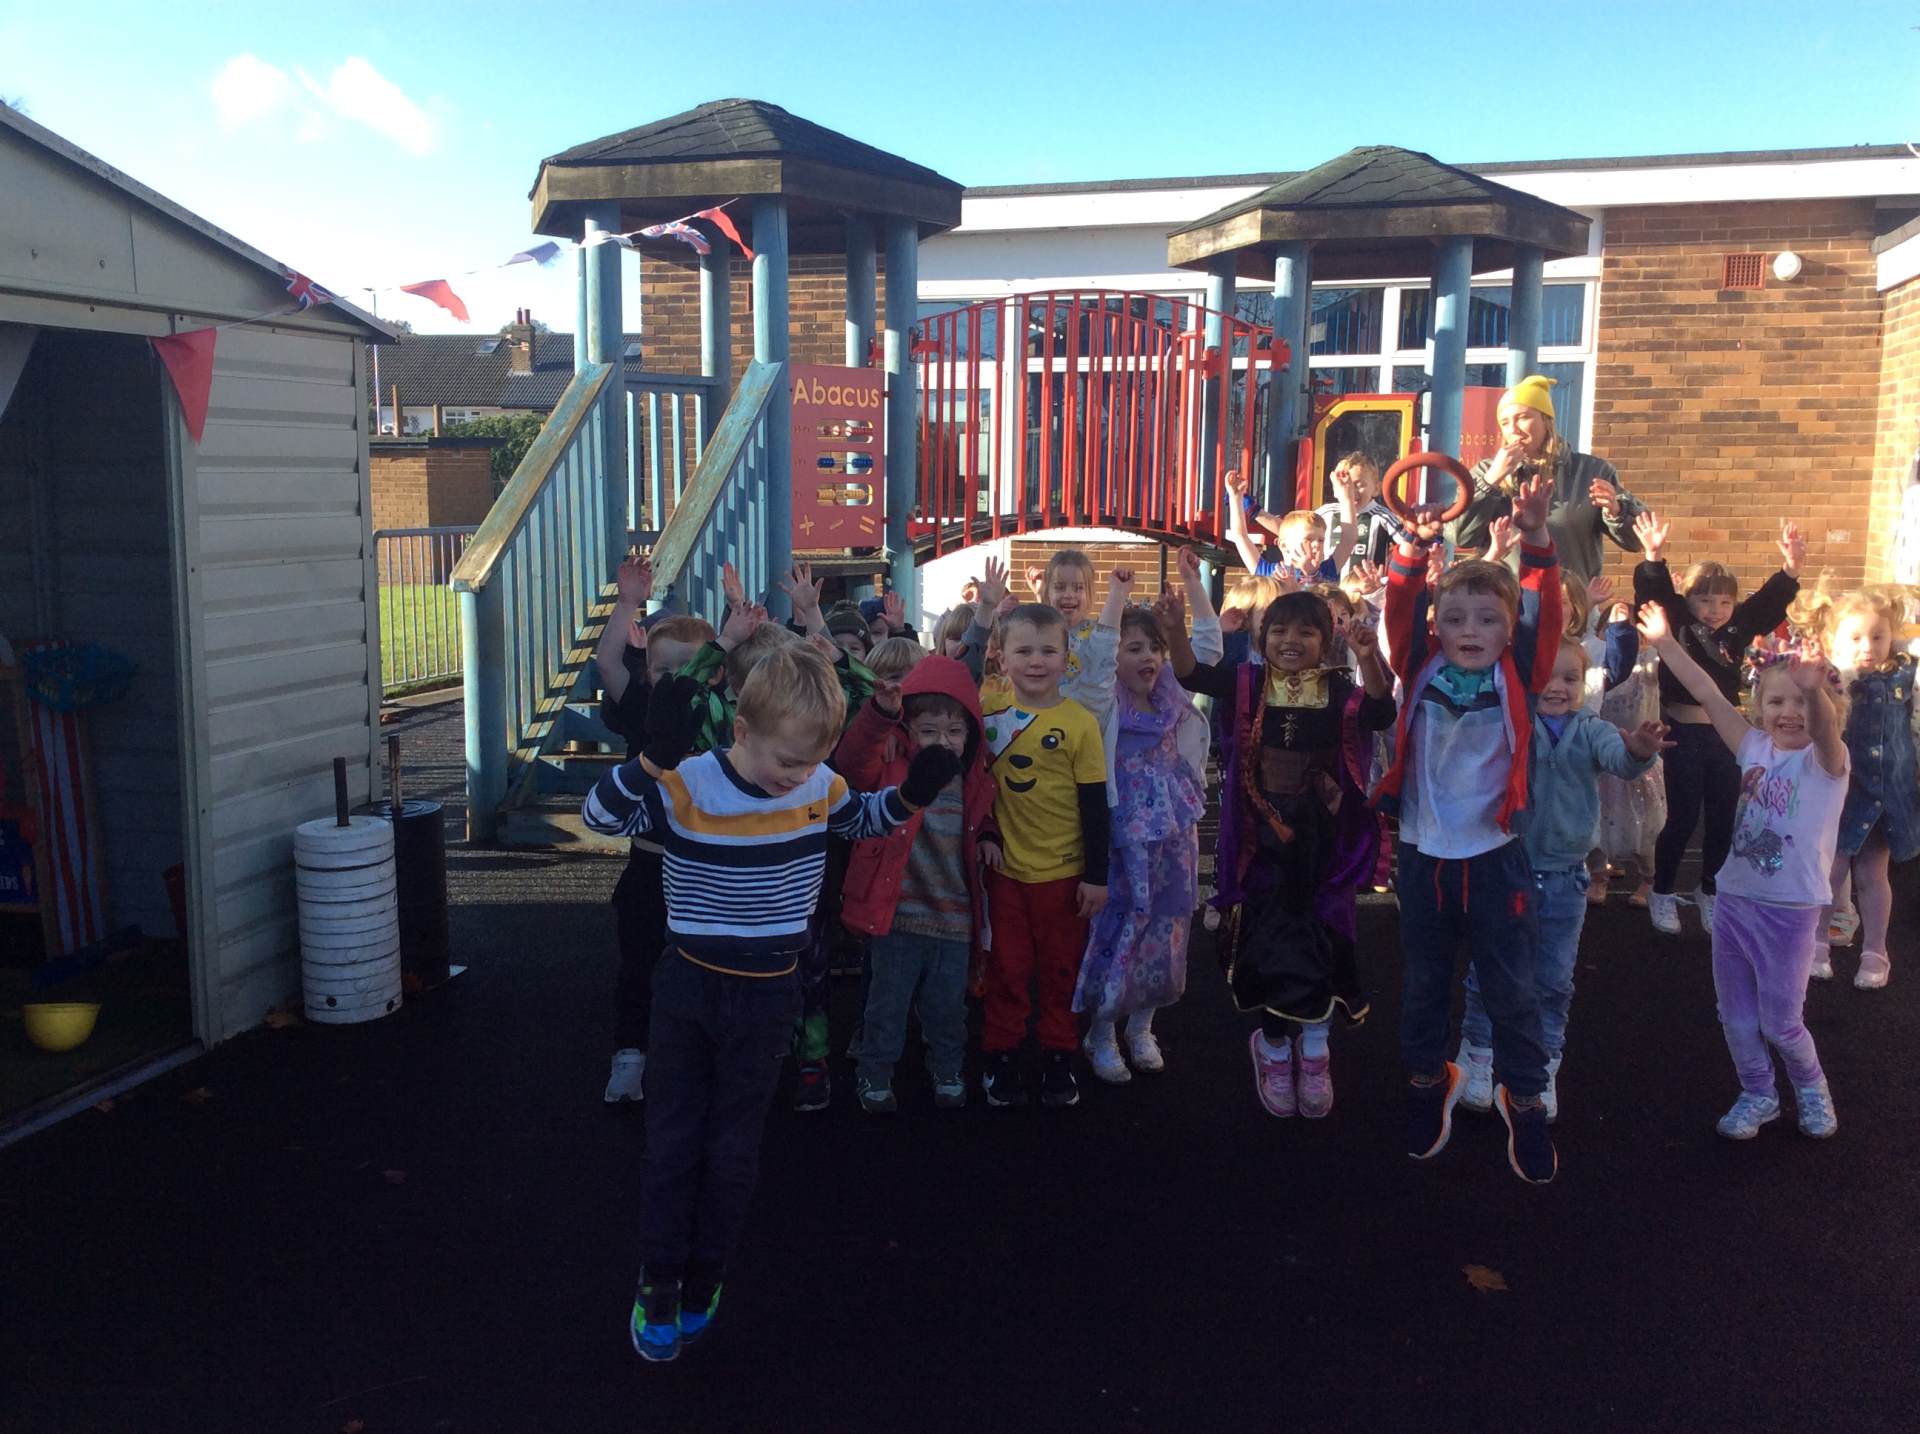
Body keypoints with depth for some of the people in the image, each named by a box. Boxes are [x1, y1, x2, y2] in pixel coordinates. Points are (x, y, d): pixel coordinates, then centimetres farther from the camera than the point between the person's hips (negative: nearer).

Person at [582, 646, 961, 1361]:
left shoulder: (821, 789, -8)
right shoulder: (686, 788, -20)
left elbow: (864, 820, 13)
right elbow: (599, 815, -28)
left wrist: (913, 791, -6)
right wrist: (655, 759, -44)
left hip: (768, 995, 2)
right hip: (688, 986, -2)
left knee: (733, 1149, 14)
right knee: (673, 1141, 10)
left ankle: (703, 1282, 32)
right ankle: (658, 1281, 26)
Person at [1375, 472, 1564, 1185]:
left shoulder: (1517, 678, -5)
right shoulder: (1422, 670, -2)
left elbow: (1545, 615, -16)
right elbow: (1400, 612, -13)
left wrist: (1536, 541, -26)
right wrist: (1415, 548, -26)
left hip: (1494, 855, -1)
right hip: (1423, 852, 2)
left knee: (1510, 987, 9)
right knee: (1423, 980, 17)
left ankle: (1524, 1097, 26)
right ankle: (1427, 1079, 37)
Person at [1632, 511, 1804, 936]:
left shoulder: (1739, 629, 4)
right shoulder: (1676, 623, -6)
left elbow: (1772, 599, -2)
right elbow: (1655, 593, -20)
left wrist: (1791, 566, -19)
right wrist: (1654, 558, -37)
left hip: (1727, 734, 4)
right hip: (1684, 734, -4)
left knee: (1722, 821, 12)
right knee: (1681, 820, 2)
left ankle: (1709, 892, 30)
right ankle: (1662, 894, 19)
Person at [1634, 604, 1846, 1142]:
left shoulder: (1827, 760, -11)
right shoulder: (1754, 747, 3)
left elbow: (1823, 728, -34)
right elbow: (1708, 694, -1)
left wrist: (1815, 689, -55)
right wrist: (1664, 642, -6)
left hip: (1791, 909, -4)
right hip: (1734, 899, 4)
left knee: (1780, 1021, 6)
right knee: (1736, 1017, 13)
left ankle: (1811, 1086, 35)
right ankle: (1757, 1095, 35)